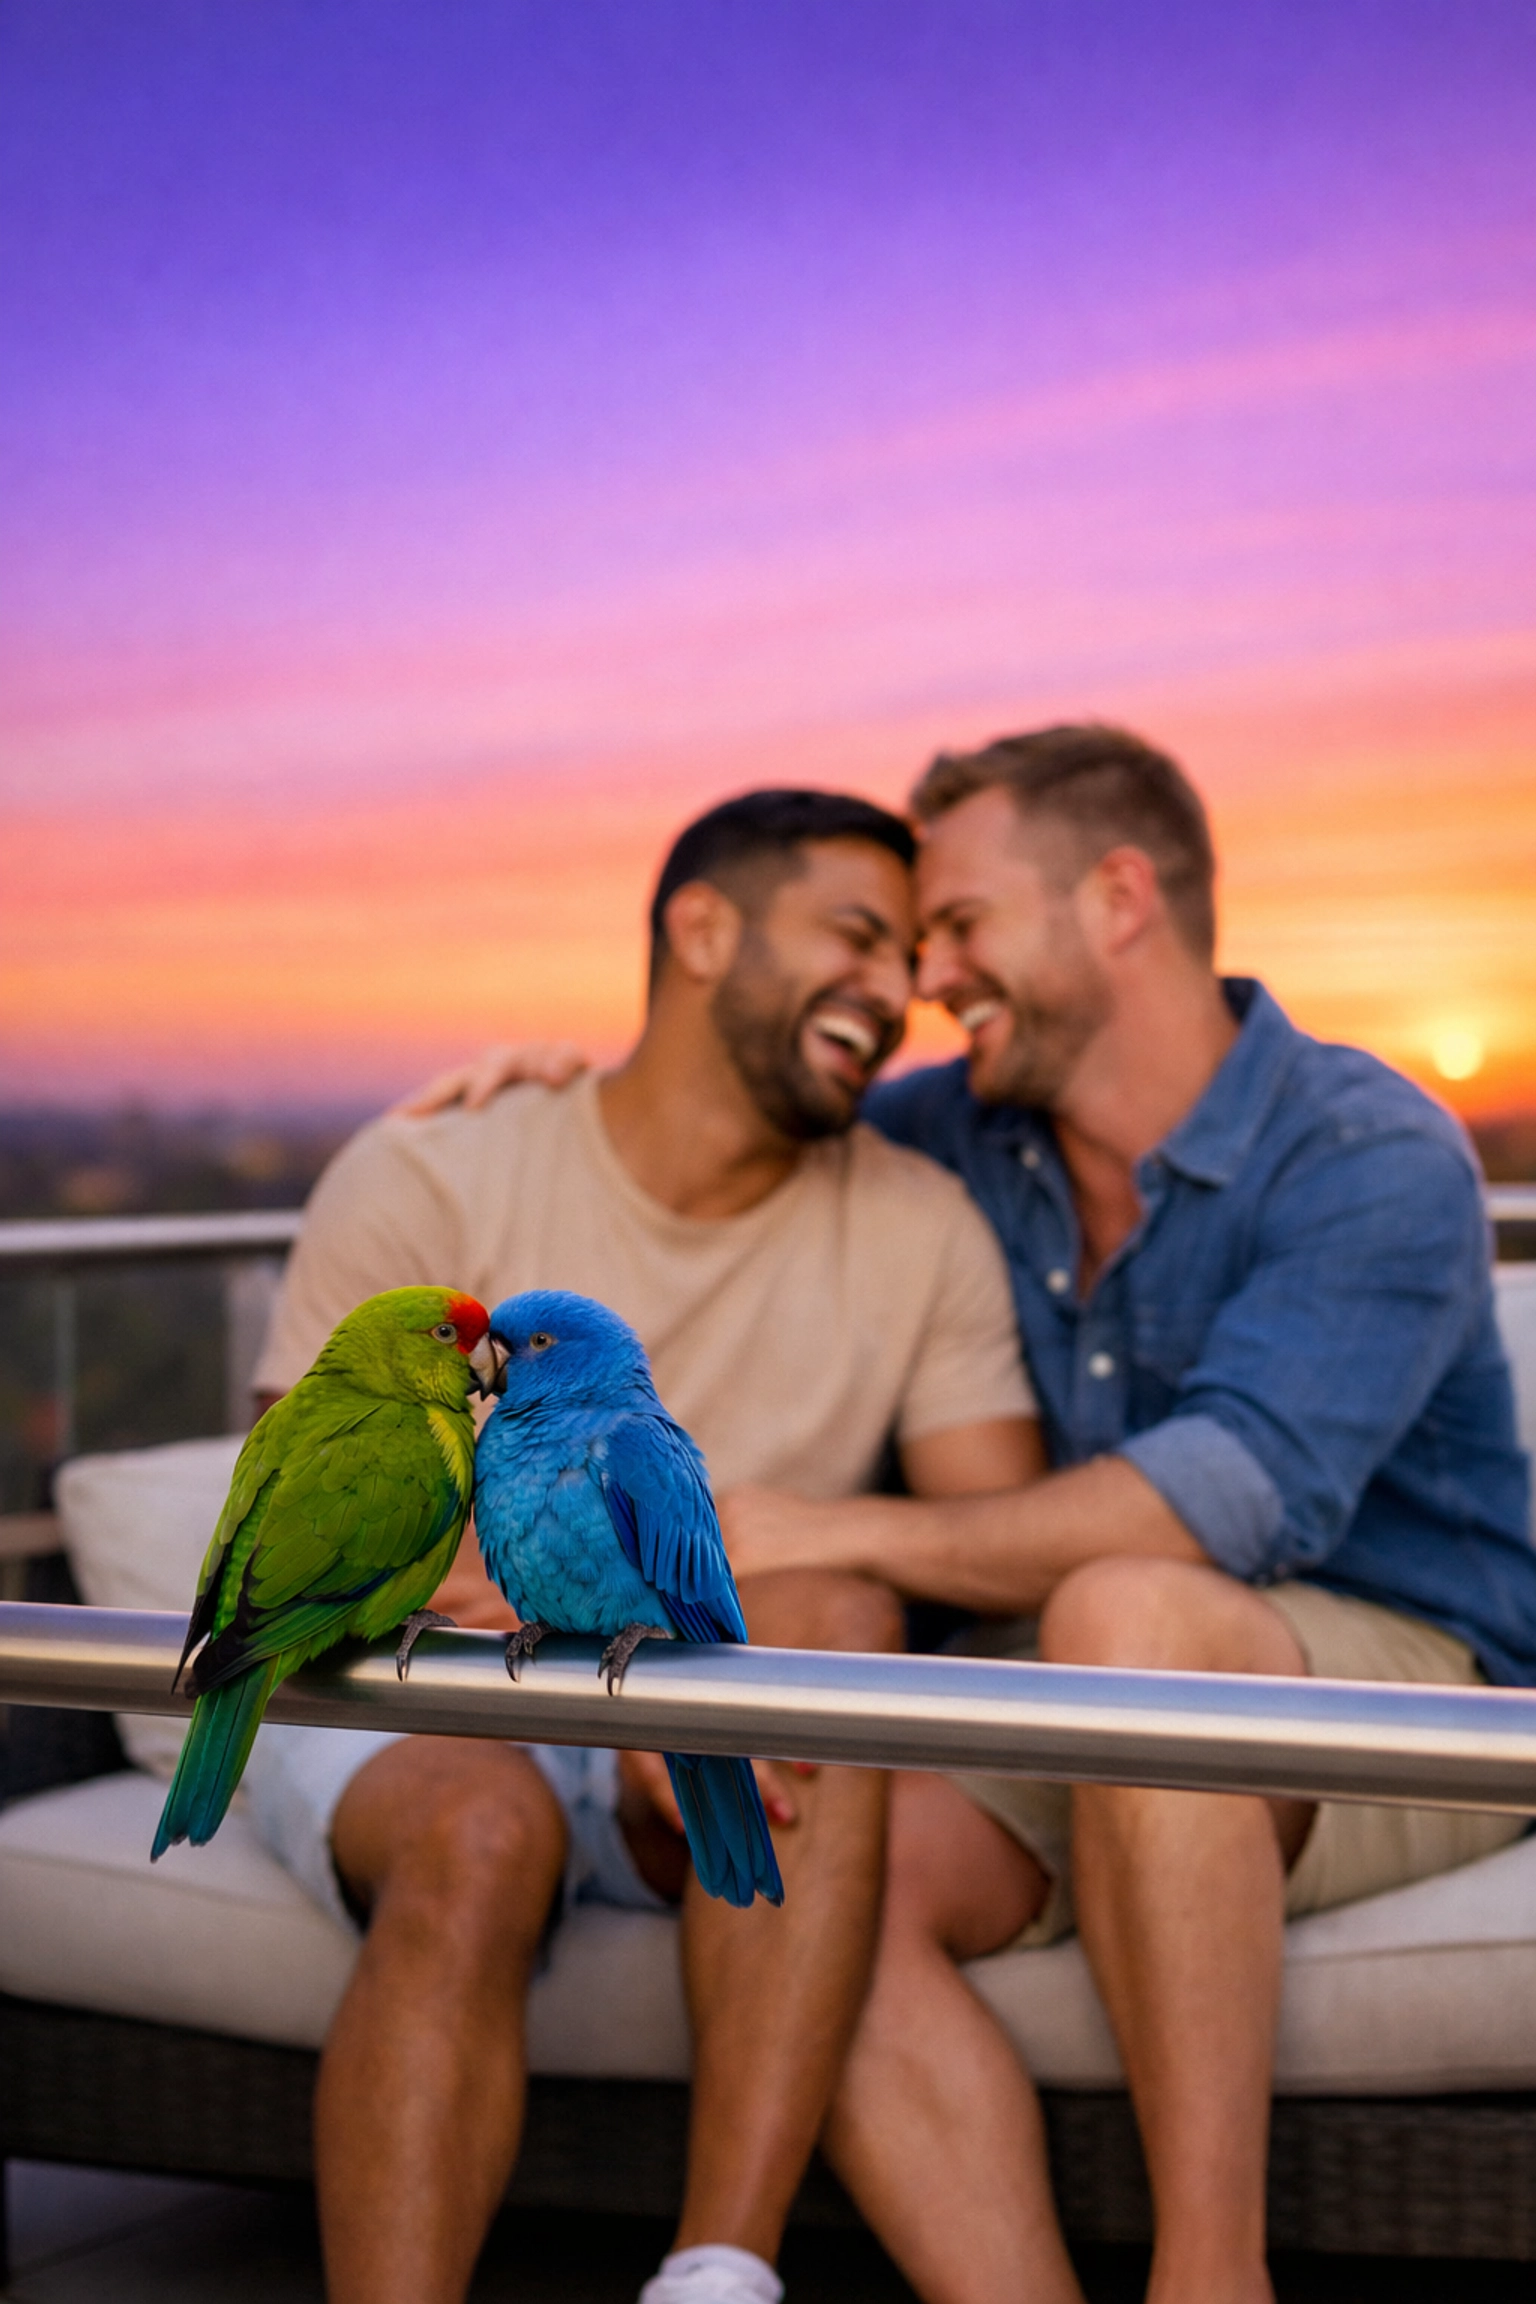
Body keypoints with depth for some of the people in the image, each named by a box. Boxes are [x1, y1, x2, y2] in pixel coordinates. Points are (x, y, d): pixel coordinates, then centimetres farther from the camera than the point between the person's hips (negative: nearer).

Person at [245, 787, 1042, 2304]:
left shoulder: (921, 1234, 2)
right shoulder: (424, 1184, -6)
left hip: (698, 1778, 2)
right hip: (401, 1717, -2)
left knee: (835, 1615, -30)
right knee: (483, 1828, -36)